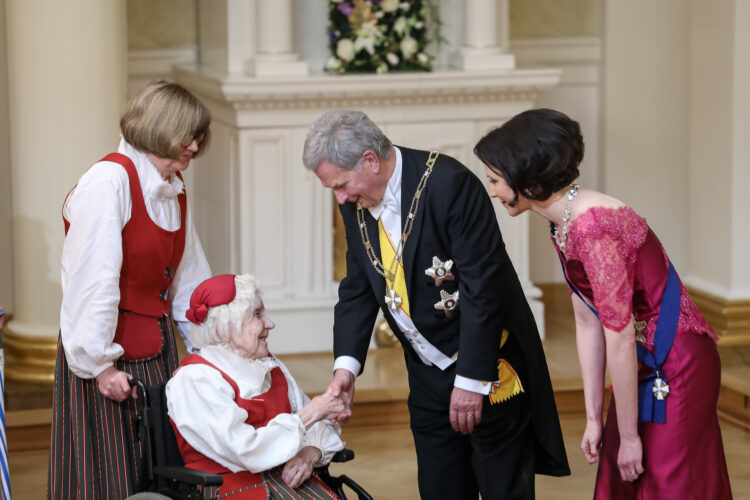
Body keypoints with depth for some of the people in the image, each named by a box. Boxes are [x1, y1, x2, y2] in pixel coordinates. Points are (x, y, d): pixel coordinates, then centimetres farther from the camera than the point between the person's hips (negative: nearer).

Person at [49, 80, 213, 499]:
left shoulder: (174, 193, 13)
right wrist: (99, 364, -19)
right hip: (107, 357, -8)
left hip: (157, 353, 8)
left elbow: (190, 281, 18)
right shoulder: (109, 181, -15)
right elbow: (91, 283, -20)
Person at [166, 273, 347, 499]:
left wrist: (310, 453, -8)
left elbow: (320, 429, 16)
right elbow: (244, 451, -18)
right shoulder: (194, 378, -8)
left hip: (285, 478, 7)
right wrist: (308, 415, -11)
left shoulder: (271, 367, 16)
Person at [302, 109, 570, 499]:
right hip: (428, 375, 7)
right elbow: (357, 289, 6)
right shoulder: (356, 203, -1)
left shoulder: (449, 184, -24)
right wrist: (346, 365, -9)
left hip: (489, 368, -7)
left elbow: (483, 288, -24)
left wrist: (471, 380, -23)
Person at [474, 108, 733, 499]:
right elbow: (587, 323, 8)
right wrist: (593, 418, 8)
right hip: (644, 366, 9)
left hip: (676, 368, -9)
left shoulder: (593, 225, -26)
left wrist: (629, 435, -17)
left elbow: (620, 338, -23)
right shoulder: (561, 225, 4)